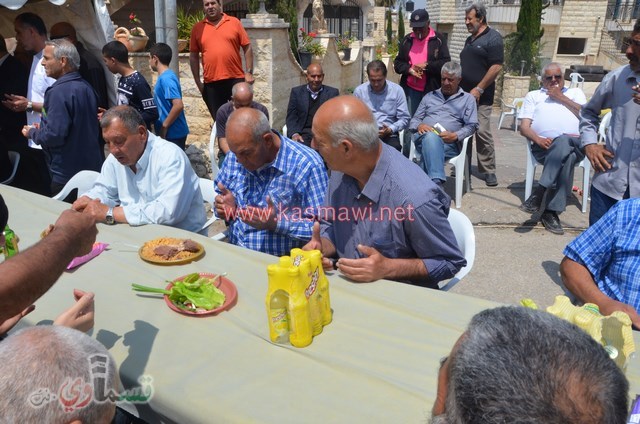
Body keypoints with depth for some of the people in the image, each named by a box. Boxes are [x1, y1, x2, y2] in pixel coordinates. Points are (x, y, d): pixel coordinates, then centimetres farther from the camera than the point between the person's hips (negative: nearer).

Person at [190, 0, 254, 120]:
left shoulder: (234, 22, 4)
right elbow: (193, 56, 9)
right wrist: (197, 81, 5)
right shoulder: (197, 28, 6)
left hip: (236, 79, -1)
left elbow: (247, 47, 4)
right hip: (211, 83, 1)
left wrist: (249, 72, -2)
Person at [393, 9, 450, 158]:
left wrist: (426, 65, -16)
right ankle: (406, 158, 15)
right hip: (410, 90, 2)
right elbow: (397, 63, 10)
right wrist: (409, 69, -9)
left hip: (432, 90, -2)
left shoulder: (438, 39, 0)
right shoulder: (407, 40, 8)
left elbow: (446, 63, -5)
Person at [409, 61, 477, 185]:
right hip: (423, 137, 1)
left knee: (429, 149, -38)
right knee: (431, 136, -38)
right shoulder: (429, 96, 29)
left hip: (449, 143, -1)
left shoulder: (468, 99, 21)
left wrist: (455, 136, -11)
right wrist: (419, 126, -4)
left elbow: (472, 126, 9)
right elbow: (414, 120, 23)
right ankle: (436, 181, -53)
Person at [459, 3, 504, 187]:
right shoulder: (470, 40, 17)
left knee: (483, 133, -7)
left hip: (480, 96, -7)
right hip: (464, 94, 7)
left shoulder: (493, 38, -7)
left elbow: (496, 67, -14)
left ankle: (488, 170, 1)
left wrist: (478, 89, -17)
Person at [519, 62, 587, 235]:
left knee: (563, 142, -38)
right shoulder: (534, 95, 27)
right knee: (566, 156, -37)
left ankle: (539, 193, -37)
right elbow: (524, 127, 12)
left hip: (576, 144, 1)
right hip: (545, 146, -1)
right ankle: (552, 210, -35)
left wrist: (562, 98, 8)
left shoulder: (575, 92, 30)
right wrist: (538, 139, -10)